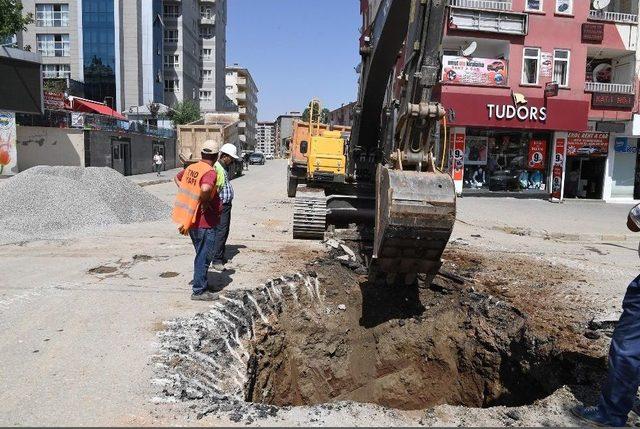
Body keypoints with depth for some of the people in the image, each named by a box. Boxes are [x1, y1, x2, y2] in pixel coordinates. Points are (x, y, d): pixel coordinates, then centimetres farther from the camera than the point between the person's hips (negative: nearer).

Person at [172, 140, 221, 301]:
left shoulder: (191, 168, 6)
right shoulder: (210, 172, -20)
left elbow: (177, 178, 24)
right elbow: (205, 189, -39)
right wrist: (205, 202, -21)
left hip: (191, 220, 8)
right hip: (205, 223, -8)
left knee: (201, 255, 22)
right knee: (203, 257, 3)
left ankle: (201, 283, 34)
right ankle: (199, 291, 10)